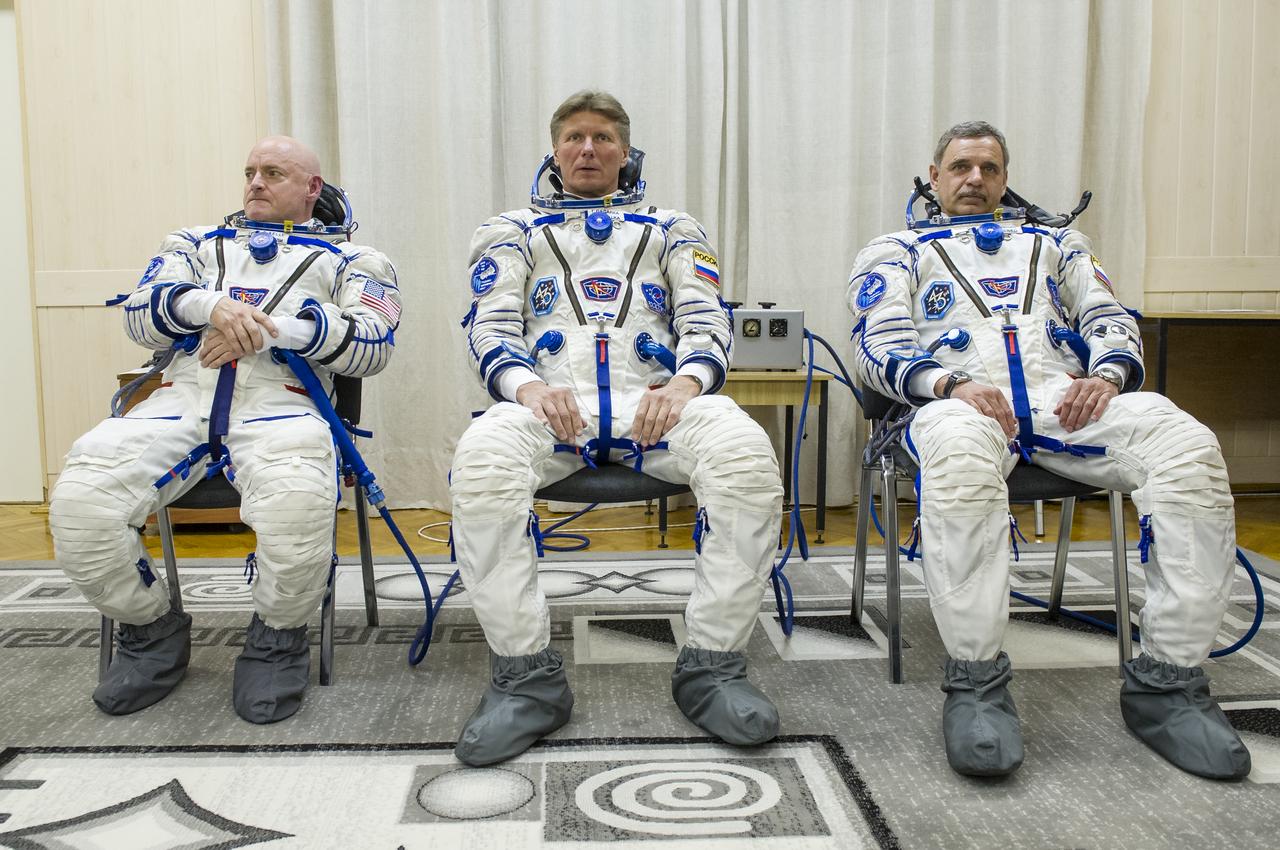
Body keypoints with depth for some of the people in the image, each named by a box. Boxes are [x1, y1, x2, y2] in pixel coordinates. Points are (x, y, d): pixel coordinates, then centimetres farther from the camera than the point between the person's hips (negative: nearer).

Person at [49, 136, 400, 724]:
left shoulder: (346, 257, 22)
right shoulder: (199, 244, 31)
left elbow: (373, 344, 2)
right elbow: (141, 317, 13)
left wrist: (271, 326, -11)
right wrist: (210, 304, -9)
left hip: (281, 398, -3)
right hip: (183, 394, 4)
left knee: (297, 503, -40)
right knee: (78, 499, -26)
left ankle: (277, 641, -9)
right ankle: (152, 634, 2)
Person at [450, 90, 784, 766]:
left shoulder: (672, 230, 27)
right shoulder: (513, 231, 26)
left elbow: (706, 321, 13)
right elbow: (490, 326, 11)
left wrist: (685, 383, -12)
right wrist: (527, 385, -13)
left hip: (652, 399, 1)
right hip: (550, 400, 0)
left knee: (746, 452, -33)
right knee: (480, 459, -36)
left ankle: (711, 665, -21)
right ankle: (527, 677, -24)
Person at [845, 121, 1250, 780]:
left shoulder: (1055, 244, 36)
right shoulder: (897, 251, 27)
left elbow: (1111, 319, 21)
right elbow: (879, 342, 8)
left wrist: (1107, 375, -5)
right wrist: (951, 383, -13)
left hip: (1066, 397, 3)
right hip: (961, 399, -3)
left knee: (1190, 450, -30)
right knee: (959, 455, -43)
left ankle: (1167, 682, -21)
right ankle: (975, 682, -31)